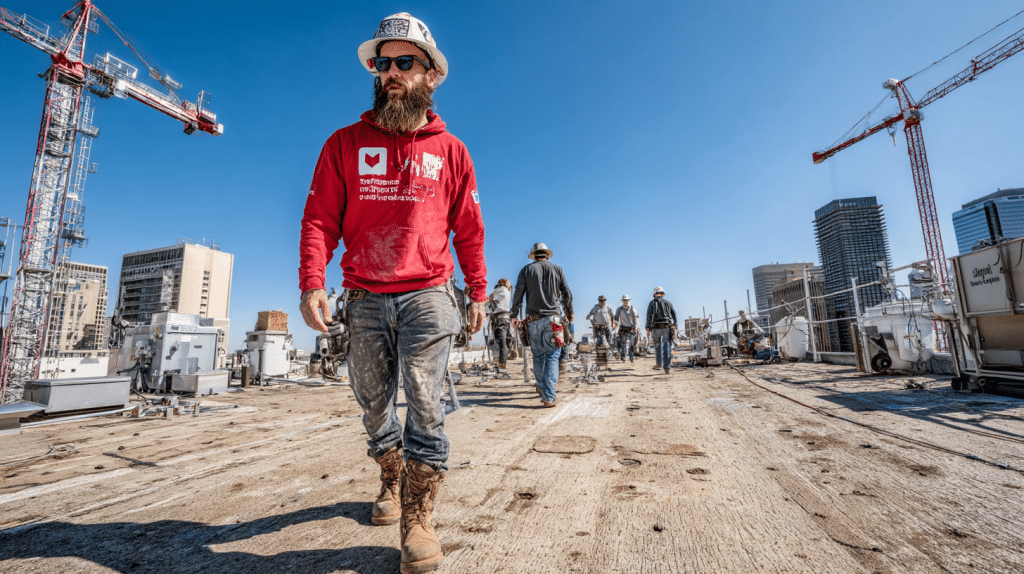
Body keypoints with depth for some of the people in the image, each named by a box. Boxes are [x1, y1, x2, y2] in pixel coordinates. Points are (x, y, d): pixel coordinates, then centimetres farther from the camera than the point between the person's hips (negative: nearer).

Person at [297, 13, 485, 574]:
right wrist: (311, 284, -11)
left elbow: (468, 230, 9)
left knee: (424, 400, -8)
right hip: (365, 298, 3)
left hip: (427, 295, -2)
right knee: (372, 402, 14)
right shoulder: (345, 143, 8)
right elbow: (319, 219, 3)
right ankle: (391, 481, 39)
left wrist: (477, 293, 6)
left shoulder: (450, 150, 8)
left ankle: (417, 518, 7)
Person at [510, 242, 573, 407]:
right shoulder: (556, 269, 9)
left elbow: (518, 294, 1)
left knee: (538, 356, 11)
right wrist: (570, 314, 21)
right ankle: (549, 396, -8)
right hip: (552, 318, 0)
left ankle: (543, 391, 21)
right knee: (552, 356, 0)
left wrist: (514, 315, 9)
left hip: (533, 320, 1)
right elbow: (567, 295, 9)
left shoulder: (527, 270, 7)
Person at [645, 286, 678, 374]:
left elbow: (649, 316, -5)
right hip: (667, 327, 1)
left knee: (658, 345, 18)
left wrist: (648, 329, -4)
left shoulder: (652, 303, 4)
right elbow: (674, 315, 11)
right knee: (667, 347, -3)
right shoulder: (668, 302, 11)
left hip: (656, 327, 0)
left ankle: (659, 364, 27)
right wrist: (673, 326, 19)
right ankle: (667, 367, -13)